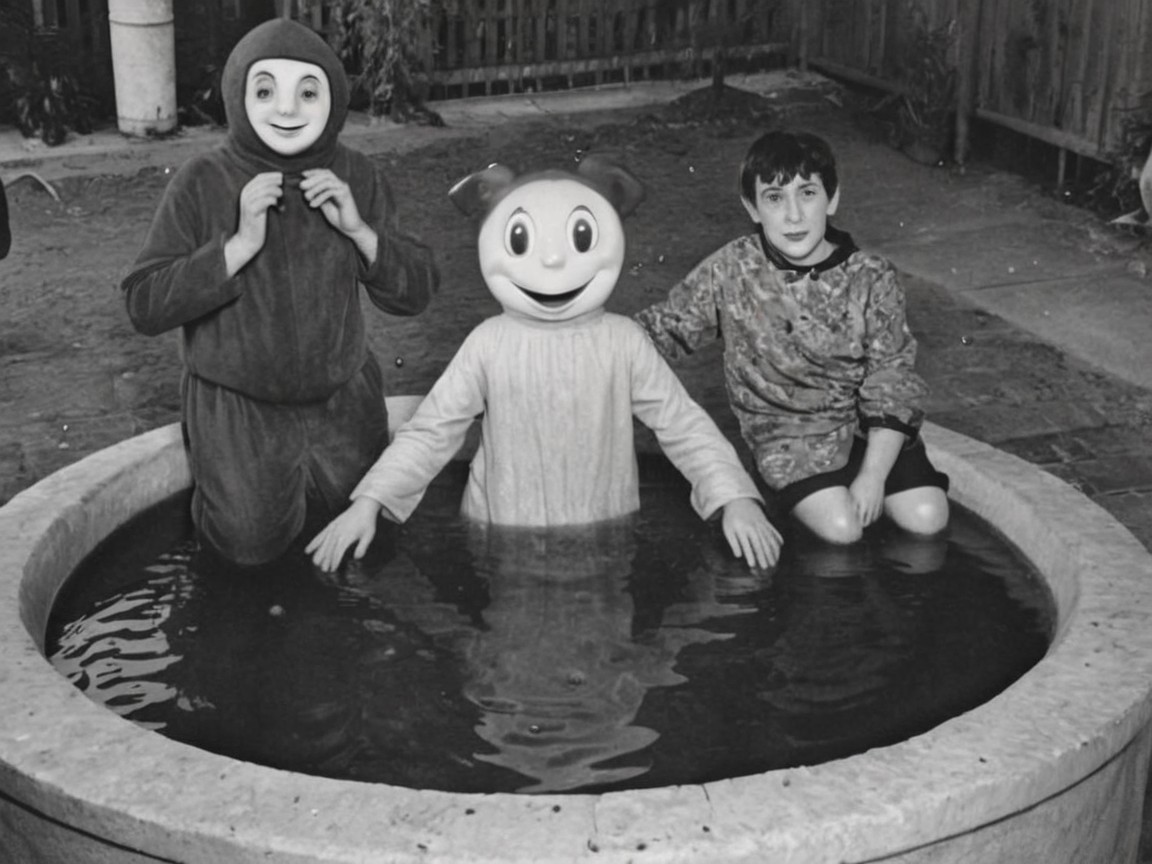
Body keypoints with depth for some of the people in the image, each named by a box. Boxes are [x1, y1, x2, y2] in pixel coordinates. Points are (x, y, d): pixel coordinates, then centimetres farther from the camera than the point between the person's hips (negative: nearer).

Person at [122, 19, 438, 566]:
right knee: (253, 545, 4)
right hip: (237, 406, -3)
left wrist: (358, 228, -24)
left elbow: (414, 294, -7)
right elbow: (144, 306, -22)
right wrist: (240, 243, -32)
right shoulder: (201, 185, -18)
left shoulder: (355, 178, -9)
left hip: (343, 401, 4)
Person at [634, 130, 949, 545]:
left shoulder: (871, 279, -8)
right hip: (787, 429, -1)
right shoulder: (730, 271, -8)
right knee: (840, 527, -25)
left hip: (866, 424, 2)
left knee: (926, 518, -17)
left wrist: (872, 476, -16)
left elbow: (892, 380, -8)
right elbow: (663, 328, 4)